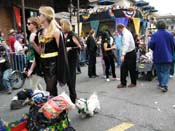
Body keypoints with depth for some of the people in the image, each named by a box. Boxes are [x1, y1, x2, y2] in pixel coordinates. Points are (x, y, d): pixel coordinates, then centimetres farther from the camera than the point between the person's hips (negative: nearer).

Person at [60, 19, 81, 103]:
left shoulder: (72, 35, -10)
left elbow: (79, 46, -13)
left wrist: (70, 48, -23)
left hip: (72, 59, -6)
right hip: (64, 59, 7)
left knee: (71, 77, -3)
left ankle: (73, 98, 9)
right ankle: (72, 94, 28)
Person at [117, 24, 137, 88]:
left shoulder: (126, 34, -20)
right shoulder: (126, 33, 10)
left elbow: (126, 45, -32)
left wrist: (123, 55, -39)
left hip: (130, 54, -9)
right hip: (127, 53, 9)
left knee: (132, 69, 5)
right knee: (123, 68, 6)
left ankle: (133, 83, 21)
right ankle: (123, 83, 12)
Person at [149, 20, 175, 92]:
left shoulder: (154, 35, -9)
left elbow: (150, 45, -12)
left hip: (157, 57, 0)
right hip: (167, 57, 0)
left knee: (159, 71, 16)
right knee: (166, 72, 4)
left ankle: (161, 83, 27)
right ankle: (164, 85, -11)